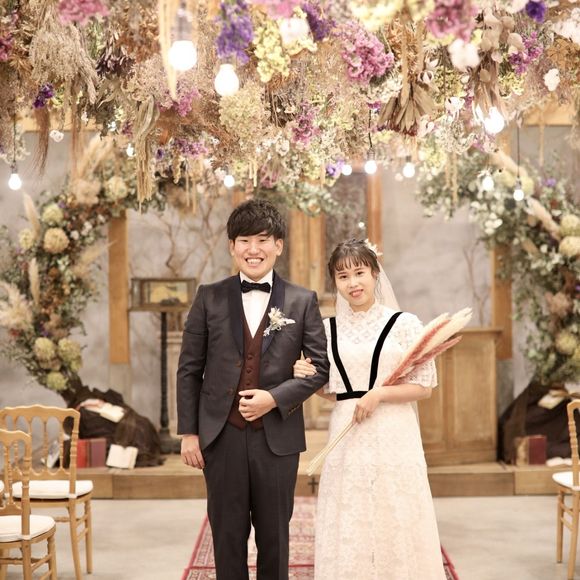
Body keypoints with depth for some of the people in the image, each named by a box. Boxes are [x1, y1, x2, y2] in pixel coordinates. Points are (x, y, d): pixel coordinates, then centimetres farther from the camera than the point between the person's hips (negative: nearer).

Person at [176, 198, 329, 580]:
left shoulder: (303, 301, 1)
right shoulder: (210, 298, 2)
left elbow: (321, 366, 1)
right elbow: (189, 369, 4)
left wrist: (275, 398, -13)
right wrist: (189, 432, 0)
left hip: (278, 436, 0)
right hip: (222, 435, 0)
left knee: (274, 536, 11)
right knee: (228, 535, 9)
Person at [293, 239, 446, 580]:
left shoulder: (404, 323, -2)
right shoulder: (328, 329, 8)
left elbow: (425, 386, -3)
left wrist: (379, 394, -15)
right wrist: (309, 378, -3)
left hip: (393, 438, -3)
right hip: (346, 439, 3)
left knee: (395, 527, 1)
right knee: (347, 533, 5)